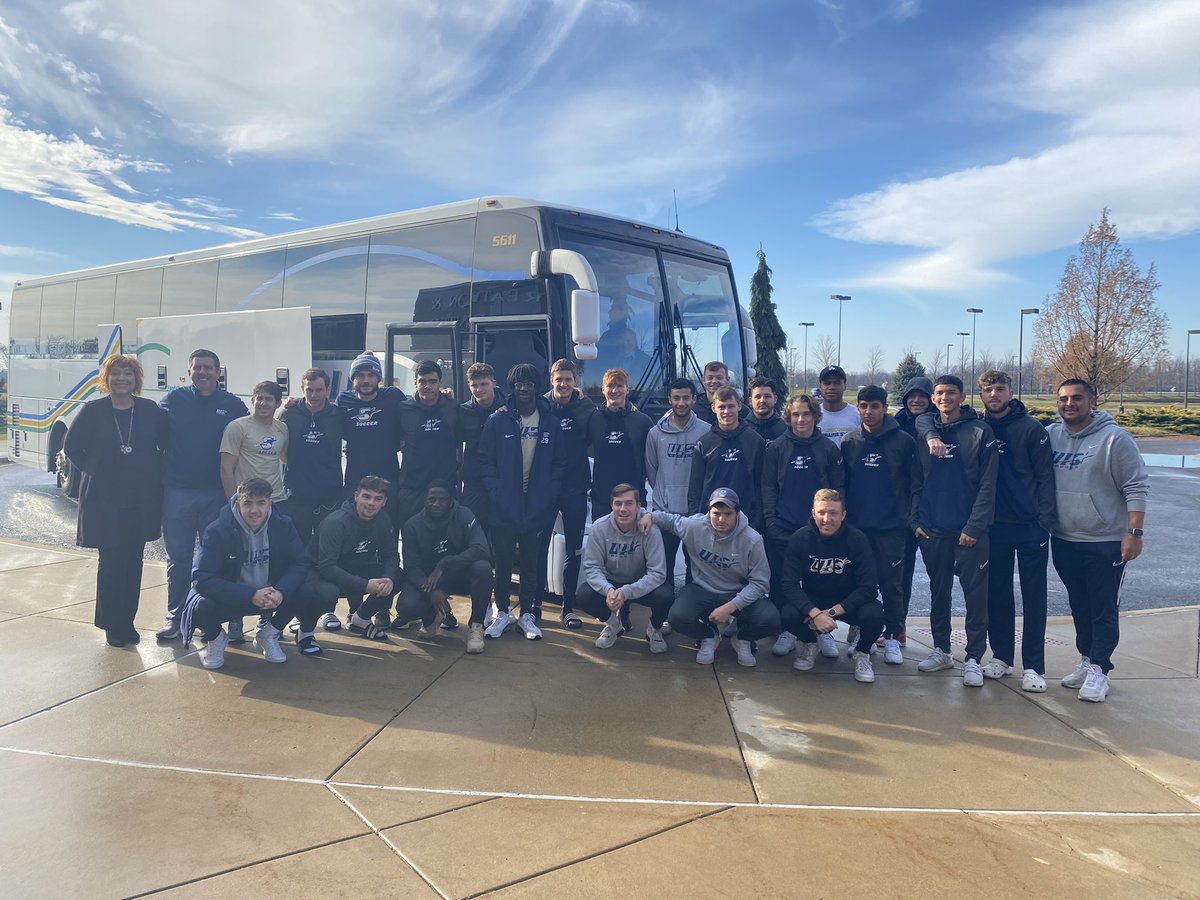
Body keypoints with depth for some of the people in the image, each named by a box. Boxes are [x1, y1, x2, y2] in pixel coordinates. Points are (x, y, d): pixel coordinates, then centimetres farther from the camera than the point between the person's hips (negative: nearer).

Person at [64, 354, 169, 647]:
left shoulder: (150, 410, 1)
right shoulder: (93, 410, -1)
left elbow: (167, 445, 8)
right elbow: (71, 446, 6)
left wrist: (154, 474, 2)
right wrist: (92, 472, 0)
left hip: (142, 499, 2)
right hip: (104, 500, -1)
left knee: (132, 562, 8)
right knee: (110, 562, 2)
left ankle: (126, 623, 20)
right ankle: (112, 625, 15)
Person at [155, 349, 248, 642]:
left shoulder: (233, 405, 1)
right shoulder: (173, 400, 3)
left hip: (216, 494, 0)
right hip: (177, 493, 0)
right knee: (178, 558, 8)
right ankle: (176, 618, 18)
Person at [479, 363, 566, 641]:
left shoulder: (550, 422, 3)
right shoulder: (498, 421, -1)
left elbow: (559, 462, 5)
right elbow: (486, 460, -1)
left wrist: (549, 495, -7)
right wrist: (497, 493, -12)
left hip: (537, 508, 1)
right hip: (504, 507, -1)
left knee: (531, 563, 10)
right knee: (503, 561, 8)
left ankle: (527, 614, 22)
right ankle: (502, 612, 23)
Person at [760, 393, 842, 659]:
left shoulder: (828, 448, 3)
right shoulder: (776, 448, 2)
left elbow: (837, 488, 5)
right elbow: (768, 486, 2)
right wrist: (770, 519, -6)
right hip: (782, 528, 0)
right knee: (781, 582, 5)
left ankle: (824, 630, 20)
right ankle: (786, 631, 18)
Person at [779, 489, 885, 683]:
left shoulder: (857, 539, -16)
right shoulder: (799, 539, -14)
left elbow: (869, 588, -19)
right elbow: (790, 584, -18)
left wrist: (832, 612, -26)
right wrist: (815, 614, -33)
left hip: (850, 602, 0)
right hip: (812, 601, 1)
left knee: (873, 615, -32)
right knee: (789, 615, -30)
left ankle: (861, 651, 3)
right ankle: (809, 643, 7)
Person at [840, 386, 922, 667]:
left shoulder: (903, 442, -2)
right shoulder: (849, 441, 6)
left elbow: (916, 485, -2)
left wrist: (913, 519, -9)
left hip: (892, 527, -2)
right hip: (856, 525, 2)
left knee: (891, 584, 2)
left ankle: (892, 637, 14)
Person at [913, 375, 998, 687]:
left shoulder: (980, 432, -4)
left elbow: (987, 484, -8)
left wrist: (974, 526, -13)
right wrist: (915, 519, 1)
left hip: (969, 529, -3)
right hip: (932, 529, 3)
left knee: (976, 594, 0)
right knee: (938, 591, 13)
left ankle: (973, 658, 10)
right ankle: (941, 649, 25)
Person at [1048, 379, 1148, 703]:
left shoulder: (1114, 438, -11)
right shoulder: (1049, 436, 1)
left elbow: (1137, 487, -11)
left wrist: (1134, 532, -14)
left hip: (1106, 542, -5)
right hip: (1063, 540, 5)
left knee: (1103, 610, 2)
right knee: (1079, 606, 16)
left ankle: (1098, 670, 12)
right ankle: (1086, 659, 30)